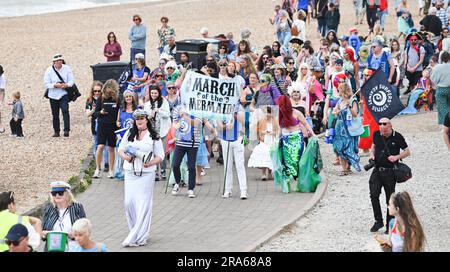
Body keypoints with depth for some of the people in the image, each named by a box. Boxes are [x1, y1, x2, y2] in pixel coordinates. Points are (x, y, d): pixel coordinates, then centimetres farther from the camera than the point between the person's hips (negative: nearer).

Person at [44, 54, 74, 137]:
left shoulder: (67, 68, 1)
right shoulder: (49, 70, -2)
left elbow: (71, 80, 0)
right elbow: (46, 84, -6)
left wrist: (66, 85, -21)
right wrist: (55, 85, -22)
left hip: (64, 94, -1)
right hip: (53, 95, 1)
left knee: (65, 111, -19)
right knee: (55, 114, 8)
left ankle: (66, 130, -23)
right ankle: (56, 131, 19)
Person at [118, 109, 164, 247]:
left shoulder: (154, 136, 3)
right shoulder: (129, 134, 10)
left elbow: (160, 156, 4)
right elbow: (121, 149, 14)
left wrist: (150, 163, -14)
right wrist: (126, 157, -7)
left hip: (147, 173, -3)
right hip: (130, 173, 3)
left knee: (143, 204, -6)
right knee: (129, 202, -3)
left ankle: (139, 237, -4)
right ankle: (136, 232, 13)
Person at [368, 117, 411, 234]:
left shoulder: (397, 137, -8)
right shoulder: (377, 135, 3)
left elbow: (407, 152, 1)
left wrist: (397, 157, -17)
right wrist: (372, 154, 2)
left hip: (390, 172, -3)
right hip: (377, 170, 3)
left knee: (390, 199, 3)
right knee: (374, 195, -10)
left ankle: (389, 225, 14)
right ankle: (378, 221, 7)